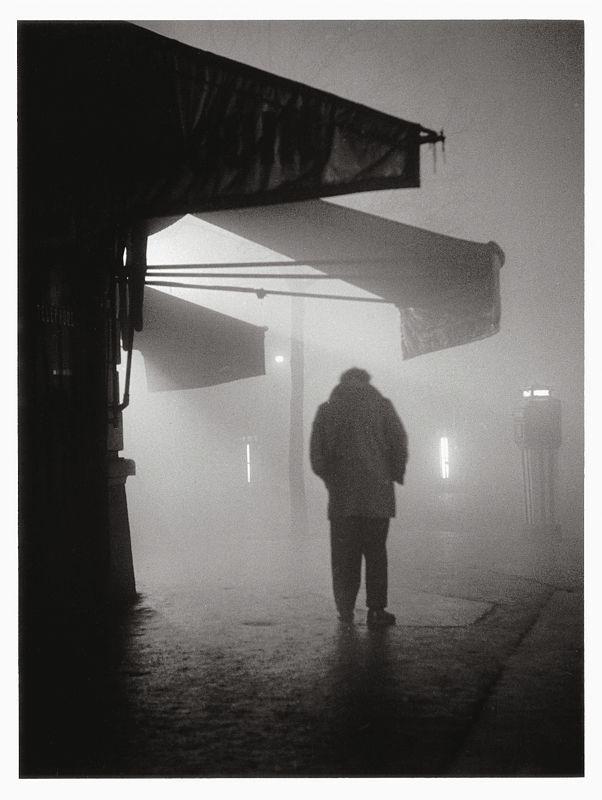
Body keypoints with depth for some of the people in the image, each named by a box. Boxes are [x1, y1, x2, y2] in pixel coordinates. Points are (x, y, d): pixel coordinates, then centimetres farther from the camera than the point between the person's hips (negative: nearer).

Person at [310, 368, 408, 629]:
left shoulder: (326, 411, 6)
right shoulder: (381, 406, 2)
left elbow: (316, 456, 3)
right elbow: (399, 444, -4)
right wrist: (394, 475, 9)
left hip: (341, 497, 1)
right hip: (377, 494, -1)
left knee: (344, 557, 7)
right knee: (376, 553, 4)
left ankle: (346, 611, 5)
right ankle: (376, 610, 1)